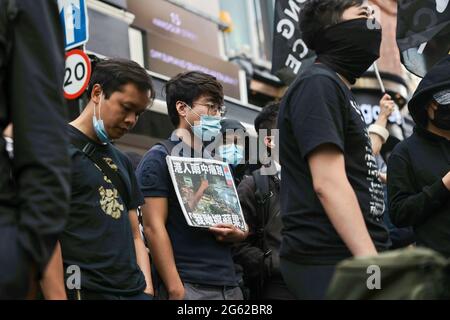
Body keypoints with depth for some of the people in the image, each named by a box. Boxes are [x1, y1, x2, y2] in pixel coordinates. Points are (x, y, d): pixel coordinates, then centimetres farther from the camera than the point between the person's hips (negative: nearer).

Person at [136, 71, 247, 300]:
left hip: (229, 284, 7)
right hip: (188, 285, -7)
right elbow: (154, 227, -12)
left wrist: (238, 234, -1)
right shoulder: (160, 158, -3)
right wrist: (175, 289, -19)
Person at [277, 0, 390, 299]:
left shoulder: (338, 89, 20)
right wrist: (372, 263, -24)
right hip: (331, 261, -9)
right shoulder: (318, 83, -10)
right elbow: (328, 183, -20)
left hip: (354, 257, 9)